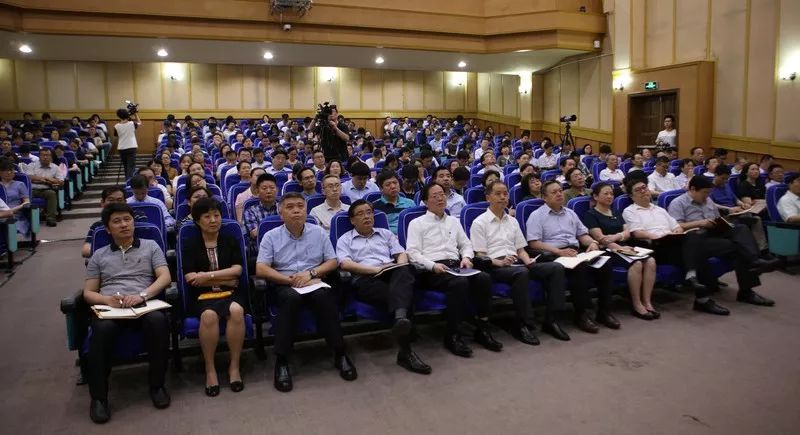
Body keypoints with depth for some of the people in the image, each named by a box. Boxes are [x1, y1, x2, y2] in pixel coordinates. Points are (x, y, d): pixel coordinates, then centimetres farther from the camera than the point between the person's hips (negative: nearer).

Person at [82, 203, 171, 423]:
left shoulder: (150, 246, 17)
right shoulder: (99, 255, 22)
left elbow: (165, 277, 4)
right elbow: (88, 293, 15)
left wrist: (141, 295, -14)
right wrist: (107, 299, -8)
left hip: (144, 304, -1)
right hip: (108, 307, 1)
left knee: (158, 320, -37)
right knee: (103, 328, -36)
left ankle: (157, 384, -19)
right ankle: (98, 396, -22)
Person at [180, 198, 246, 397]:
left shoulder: (230, 241, 13)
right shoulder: (190, 245, 9)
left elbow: (237, 270, 0)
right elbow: (190, 278, -3)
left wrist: (208, 275, -10)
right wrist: (225, 279, -5)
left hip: (229, 293, 1)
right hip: (201, 296, -1)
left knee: (236, 310, -34)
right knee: (209, 315, -36)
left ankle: (234, 366, -21)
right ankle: (210, 369, -19)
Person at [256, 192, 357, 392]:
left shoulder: (318, 233, 10)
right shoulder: (271, 237, 5)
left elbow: (332, 262, 8)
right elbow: (260, 269, -4)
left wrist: (311, 273, -11)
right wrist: (292, 280, -14)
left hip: (315, 282, 1)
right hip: (285, 285, -1)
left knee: (324, 295, -34)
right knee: (291, 297, -36)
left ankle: (340, 354, -24)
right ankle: (281, 361, -29)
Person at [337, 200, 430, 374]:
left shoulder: (386, 234, 30)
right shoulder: (345, 240, 19)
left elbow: (402, 254, 18)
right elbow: (345, 264, 0)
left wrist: (400, 267, -8)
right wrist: (376, 269, -11)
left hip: (392, 275, 3)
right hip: (366, 280, -2)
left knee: (405, 270, -37)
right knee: (394, 295, -37)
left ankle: (400, 317, -64)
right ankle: (406, 351, -44)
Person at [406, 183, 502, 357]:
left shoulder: (454, 221, 26)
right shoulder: (417, 223, 9)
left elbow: (466, 244, 26)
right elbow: (412, 253, -2)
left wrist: (466, 257, 2)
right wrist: (433, 265, -17)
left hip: (456, 266, 5)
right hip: (431, 271, -5)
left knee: (484, 278, -25)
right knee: (460, 282, -35)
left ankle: (482, 330, -18)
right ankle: (452, 335, -25)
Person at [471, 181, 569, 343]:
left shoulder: (512, 221, 23)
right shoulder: (479, 223, 3)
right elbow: (480, 255, -4)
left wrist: (528, 261, -2)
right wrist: (500, 262, -21)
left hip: (516, 263, 6)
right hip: (494, 267, -6)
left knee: (556, 268, -16)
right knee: (521, 273, -39)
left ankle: (550, 320, -15)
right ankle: (522, 326, -28)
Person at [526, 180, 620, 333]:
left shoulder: (570, 213, 23)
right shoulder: (537, 216, 2)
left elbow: (582, 234, 23)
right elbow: (534, 243, -8)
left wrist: (592, 243, -1)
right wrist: (559, 251, -19)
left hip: (576, 252, 6)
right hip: (553, 256, -6)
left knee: (604, 263, -20)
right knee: (580, 267, -35)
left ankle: (604, 311, -13)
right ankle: (582, 314, -26)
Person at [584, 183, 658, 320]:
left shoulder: (616, 213, 25)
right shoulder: (591, 215, 3)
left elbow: (628, 233, 11)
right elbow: (600, 238, -9)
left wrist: (616, 236, -12)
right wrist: (619, 248, -20)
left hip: (623, 247, 7)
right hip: (606, 251, -6)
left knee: (650, 261, -21)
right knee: (636, 263, -31)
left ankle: (647, 302, -20)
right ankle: (636, 305, -23)